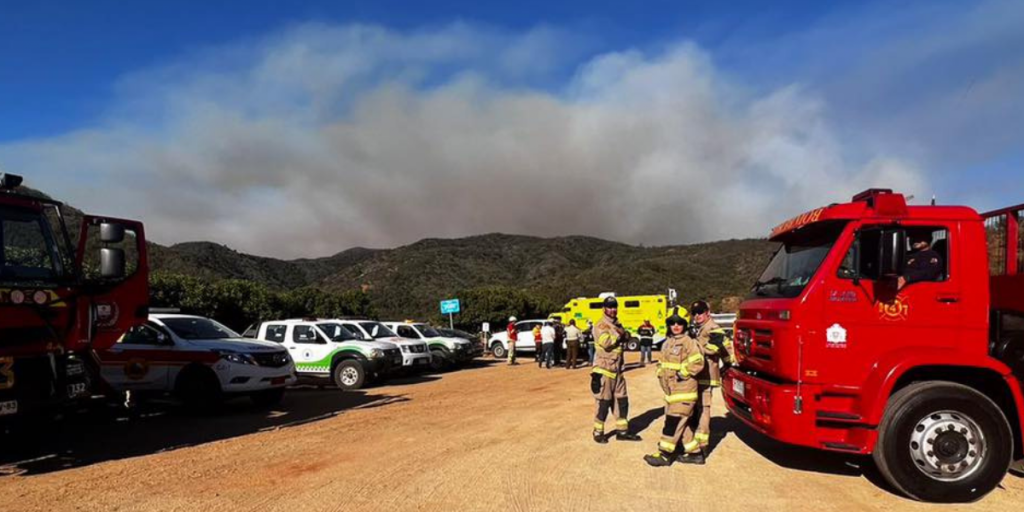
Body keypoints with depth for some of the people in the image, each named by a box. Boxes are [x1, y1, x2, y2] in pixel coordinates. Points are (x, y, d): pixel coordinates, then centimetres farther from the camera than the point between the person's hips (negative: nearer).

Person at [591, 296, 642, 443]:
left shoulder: (617, 324, 15)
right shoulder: (600, 325, -12)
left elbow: (627, 337, 5)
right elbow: (606, 343, -26)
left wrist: (621, 332, -15)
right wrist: (618, 333, -14)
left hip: (617, 370, 8)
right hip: (604, 370, -8)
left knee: (622, 401, 12)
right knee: (603, 403, -2)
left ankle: (622, 431, 23)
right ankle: (598, 432, 11)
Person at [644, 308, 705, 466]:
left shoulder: (689, 342, -12)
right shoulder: (667, 343, 14)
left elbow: (698, 363, -21)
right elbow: (662, 362, 22)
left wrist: (682, 373, -17)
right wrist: (661, 374, 6)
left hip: (684, 391, -9)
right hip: (671, 391, 9)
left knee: (673, 422, -7)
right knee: (683, 423, 13)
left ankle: (665, 454, -1)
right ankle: (694, 453, 23)